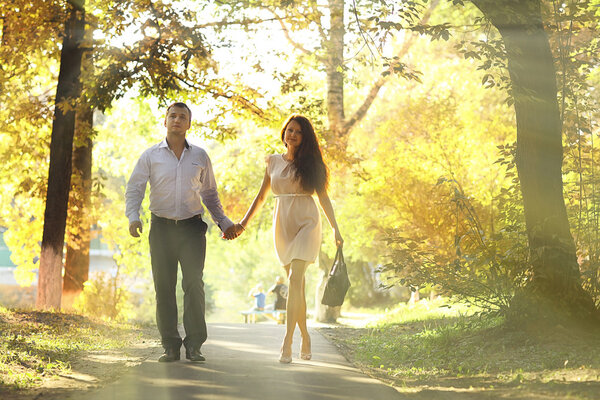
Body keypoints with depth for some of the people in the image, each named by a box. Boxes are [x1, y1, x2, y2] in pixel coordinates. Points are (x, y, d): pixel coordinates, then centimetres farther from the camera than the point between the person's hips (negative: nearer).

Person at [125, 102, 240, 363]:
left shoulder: (200, 156, 11)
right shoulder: (150, 156, 7)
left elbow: (209, 193, 20)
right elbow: (134, 189, 3)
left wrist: (223, 223, 16)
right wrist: (133, 217, -14)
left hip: (192, 227, 0)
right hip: (161, 227, 0)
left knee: (194, 285, -10)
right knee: (164, 287, 0)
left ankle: (194, 346, -6)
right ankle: (170, 346, 5)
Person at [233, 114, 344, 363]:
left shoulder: (311, 163, 4)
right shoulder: (273, 162, 11)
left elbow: (323, 197, 8)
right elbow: (261, 196, 17)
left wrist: (335, 229, 5)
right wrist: (244, 223, 9)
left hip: (306, 222, -3)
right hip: (282, 224, 3)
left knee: (295, 279, -17)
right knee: (297, 284, 6)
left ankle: (287, 341, -21)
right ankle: (305, 338, 17)